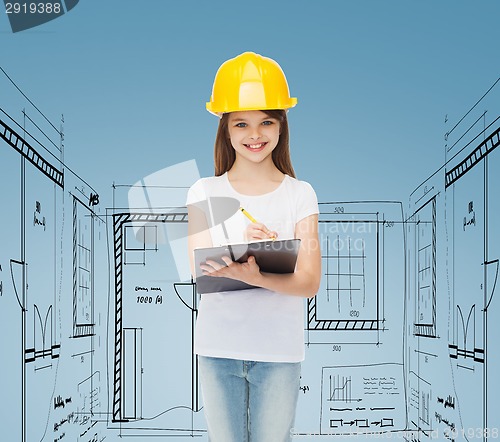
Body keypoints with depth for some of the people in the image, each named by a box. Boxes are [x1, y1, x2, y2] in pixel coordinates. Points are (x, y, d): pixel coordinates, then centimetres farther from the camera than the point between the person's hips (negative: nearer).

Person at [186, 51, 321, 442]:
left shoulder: (299, 194, 0)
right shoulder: (204, 192, 3)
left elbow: (309, 281, -8)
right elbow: (200, 270, -7)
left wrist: (254, 276, -29)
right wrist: (243, 248, -27)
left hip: (279, 351, -1)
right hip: (218, 347, 1)